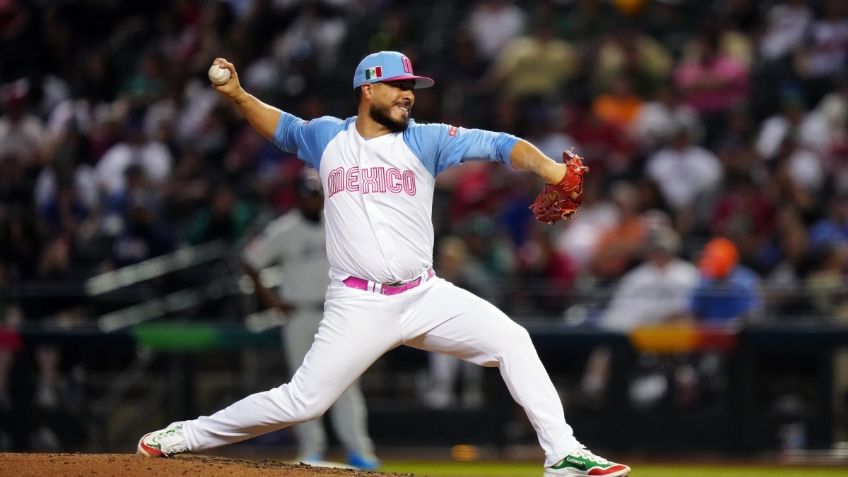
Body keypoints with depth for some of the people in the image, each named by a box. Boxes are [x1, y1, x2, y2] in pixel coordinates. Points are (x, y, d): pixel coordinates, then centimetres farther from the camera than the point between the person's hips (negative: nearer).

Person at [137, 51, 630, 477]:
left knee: (511, 340, -12)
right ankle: (187, 436, 10)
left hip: (425, 297, 2)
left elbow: (496, 145, -9)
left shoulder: (423, 141, 3)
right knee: (302, 402, -7)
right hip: (358, 304, -2)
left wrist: (548, 168, -26)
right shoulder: (327, 138, 7)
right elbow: (280, 127, 27)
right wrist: (238, 95, 10)